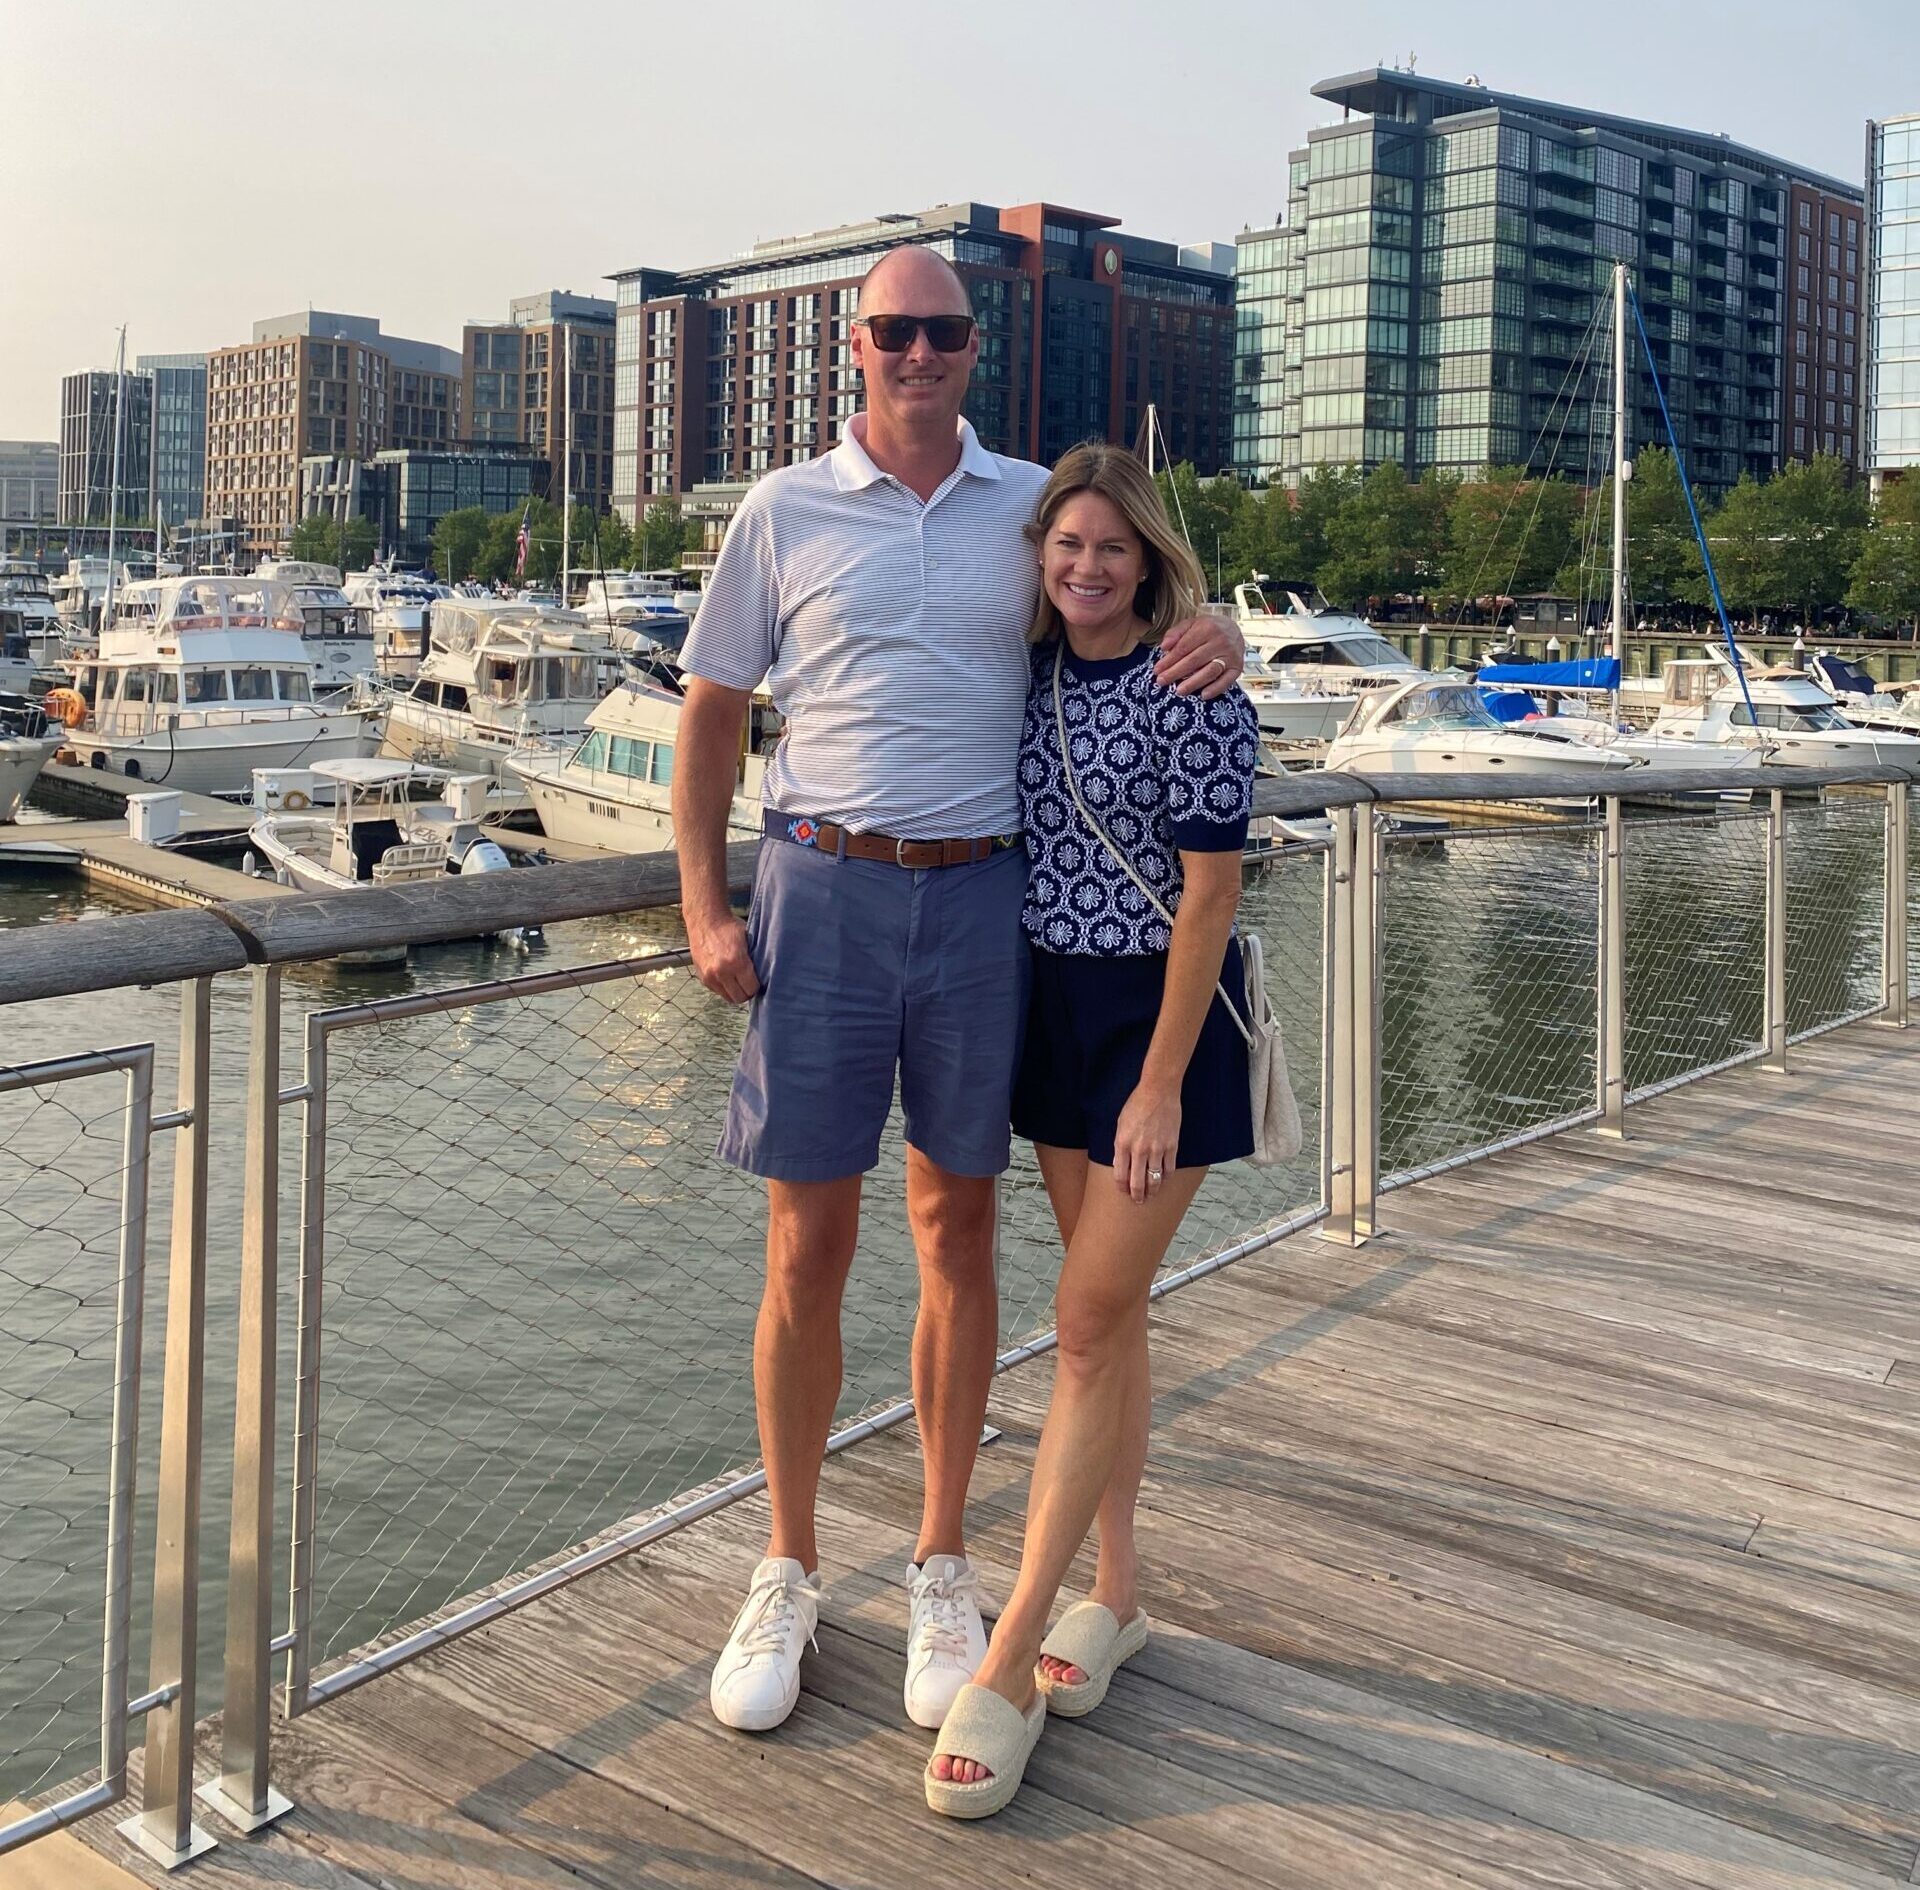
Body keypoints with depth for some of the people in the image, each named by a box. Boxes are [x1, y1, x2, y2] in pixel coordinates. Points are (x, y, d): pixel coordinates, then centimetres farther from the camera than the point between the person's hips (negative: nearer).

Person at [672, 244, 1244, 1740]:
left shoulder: (1034, 504, 8)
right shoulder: (785, 512, 4)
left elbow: (1142, 609, 20)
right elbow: (712, 713, 8)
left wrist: (1216, 640, -5)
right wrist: (705, 905, -2)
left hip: (981, 895, 1)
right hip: (824, 892, -1)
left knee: (959, 1233, 8)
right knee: (808, 1245, 3)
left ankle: (942, 1573, 23)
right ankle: (788, 1576, 20)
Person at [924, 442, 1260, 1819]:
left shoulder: (1198, 695, -14)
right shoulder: (1033, 674, 6)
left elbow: (1210, 894, -15)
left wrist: (1160, 1083, -17)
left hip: (1165, 1011, -6)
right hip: (1055, 1004, 7)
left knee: (1091, 1323, -6)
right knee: (1110, 1310, 14)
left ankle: (1008, 1663, 0)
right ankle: (1116, 1595, 27)